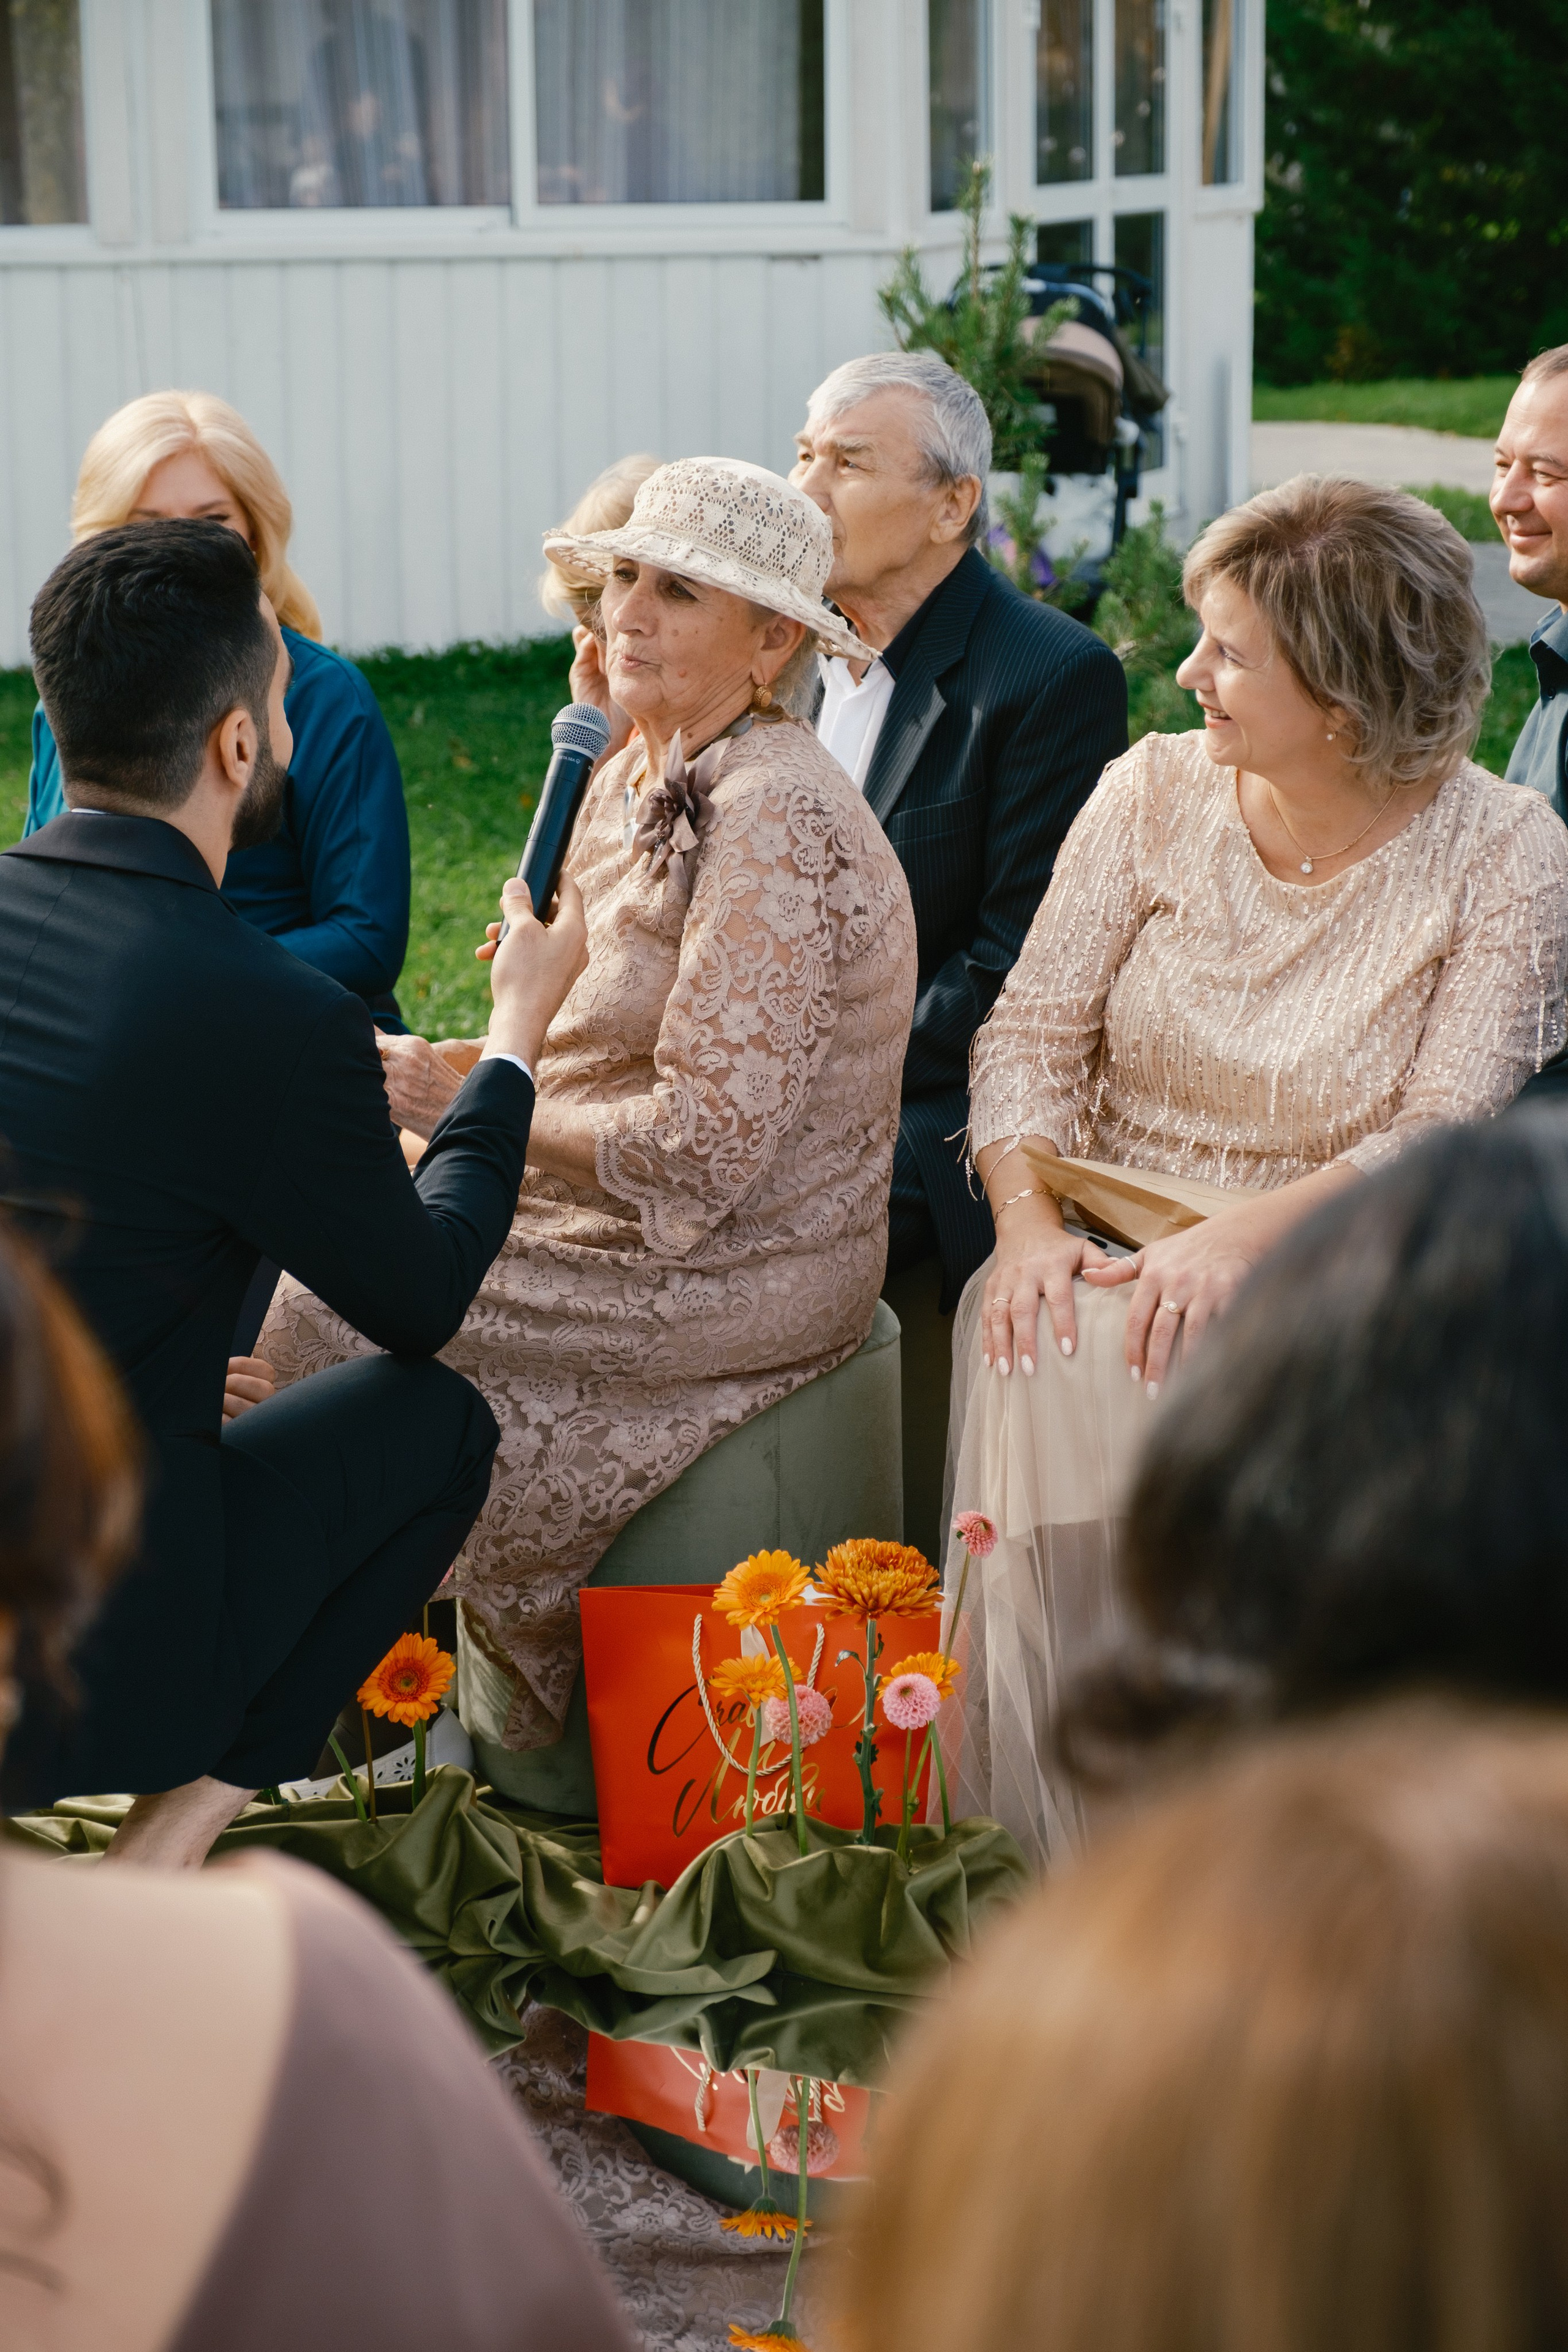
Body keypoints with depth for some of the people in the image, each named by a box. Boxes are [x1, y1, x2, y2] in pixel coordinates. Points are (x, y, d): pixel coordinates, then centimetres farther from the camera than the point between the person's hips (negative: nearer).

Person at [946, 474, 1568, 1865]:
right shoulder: (1157, 790, 4)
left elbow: (1445, 1138, -12)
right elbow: (1032, 1033, 3)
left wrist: (1237, 1241, -28)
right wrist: (1029, 1222, -17)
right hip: (1109, 1247, 2)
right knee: (1039, 1361, -31)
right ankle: (1042, 1860, -21)